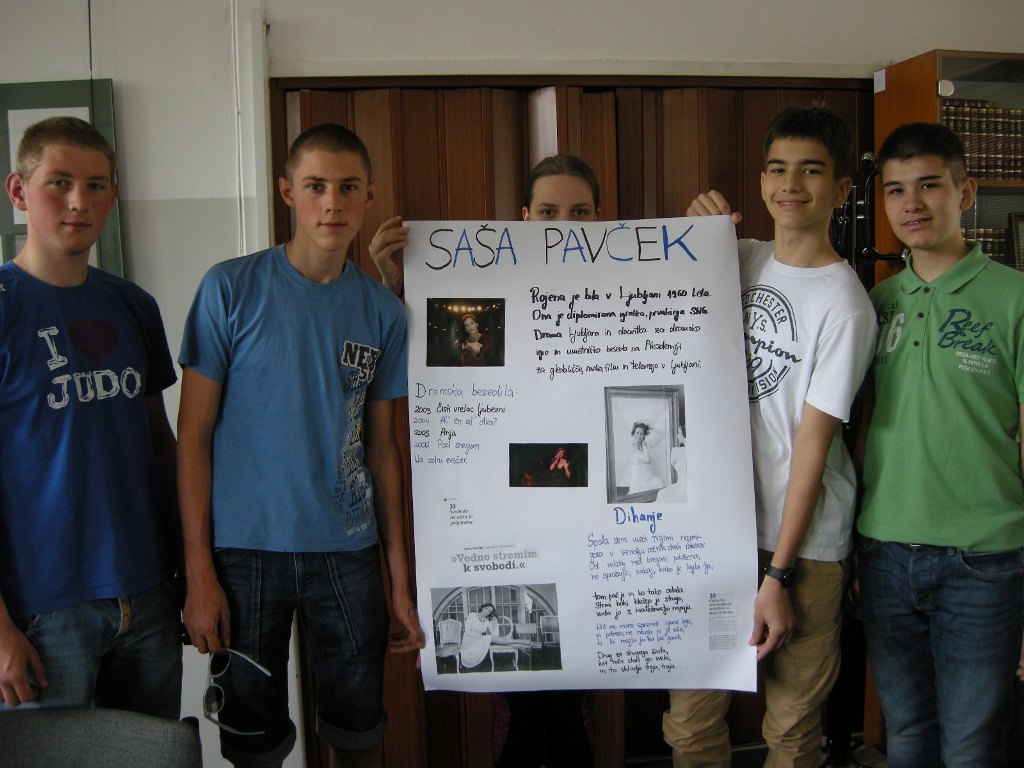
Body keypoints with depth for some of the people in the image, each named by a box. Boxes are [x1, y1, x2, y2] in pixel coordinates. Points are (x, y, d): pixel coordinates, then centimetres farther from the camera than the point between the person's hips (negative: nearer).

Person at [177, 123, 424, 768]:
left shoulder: (383, 311, 3)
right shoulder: (231, 289, -5)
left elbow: (381, 446, 8)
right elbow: (193, 434, -4)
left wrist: (401, 575, 6)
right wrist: (199, 571, -8)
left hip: (348, 551, 2)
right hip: (245, 550, -2)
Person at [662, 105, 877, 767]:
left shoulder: (844, 304, -12)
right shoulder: (743, 260, 6)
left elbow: (813, 443, -14)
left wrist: (778, 576, -13)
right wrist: (698, 233, 4)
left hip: (803, 541, -5)